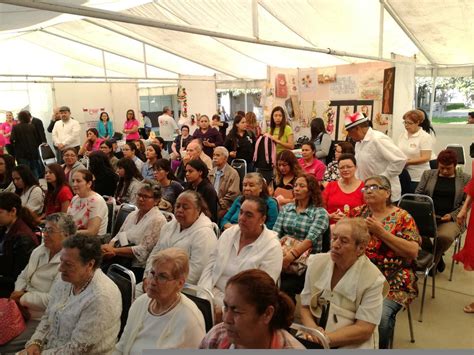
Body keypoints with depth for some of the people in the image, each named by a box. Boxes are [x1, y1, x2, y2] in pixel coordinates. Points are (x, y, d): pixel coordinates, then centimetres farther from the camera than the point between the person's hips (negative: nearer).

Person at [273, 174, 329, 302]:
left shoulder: (320, 213, -1)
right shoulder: (286, 208, 13)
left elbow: (310, 239, -15)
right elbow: (275, 233, 5)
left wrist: (290, 256, -28)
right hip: (282, 257, 3)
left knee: (285, 287, -28)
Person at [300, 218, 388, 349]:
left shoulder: (373, 278, -10)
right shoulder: (316, 262, 1)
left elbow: (364, 329, -10)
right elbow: (305, 307, 6)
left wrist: (325, 339, -18)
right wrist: (313, 330, -12)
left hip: (351, 345, -2)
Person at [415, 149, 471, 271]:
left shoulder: (465, 179, 8)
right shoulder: (428, 174, 13)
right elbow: (417, 195, 10)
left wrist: (452, 215, -10)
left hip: (451, 218, -1)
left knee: (445, 236, -34)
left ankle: (433, 261, -1)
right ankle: (437, 259, -1)